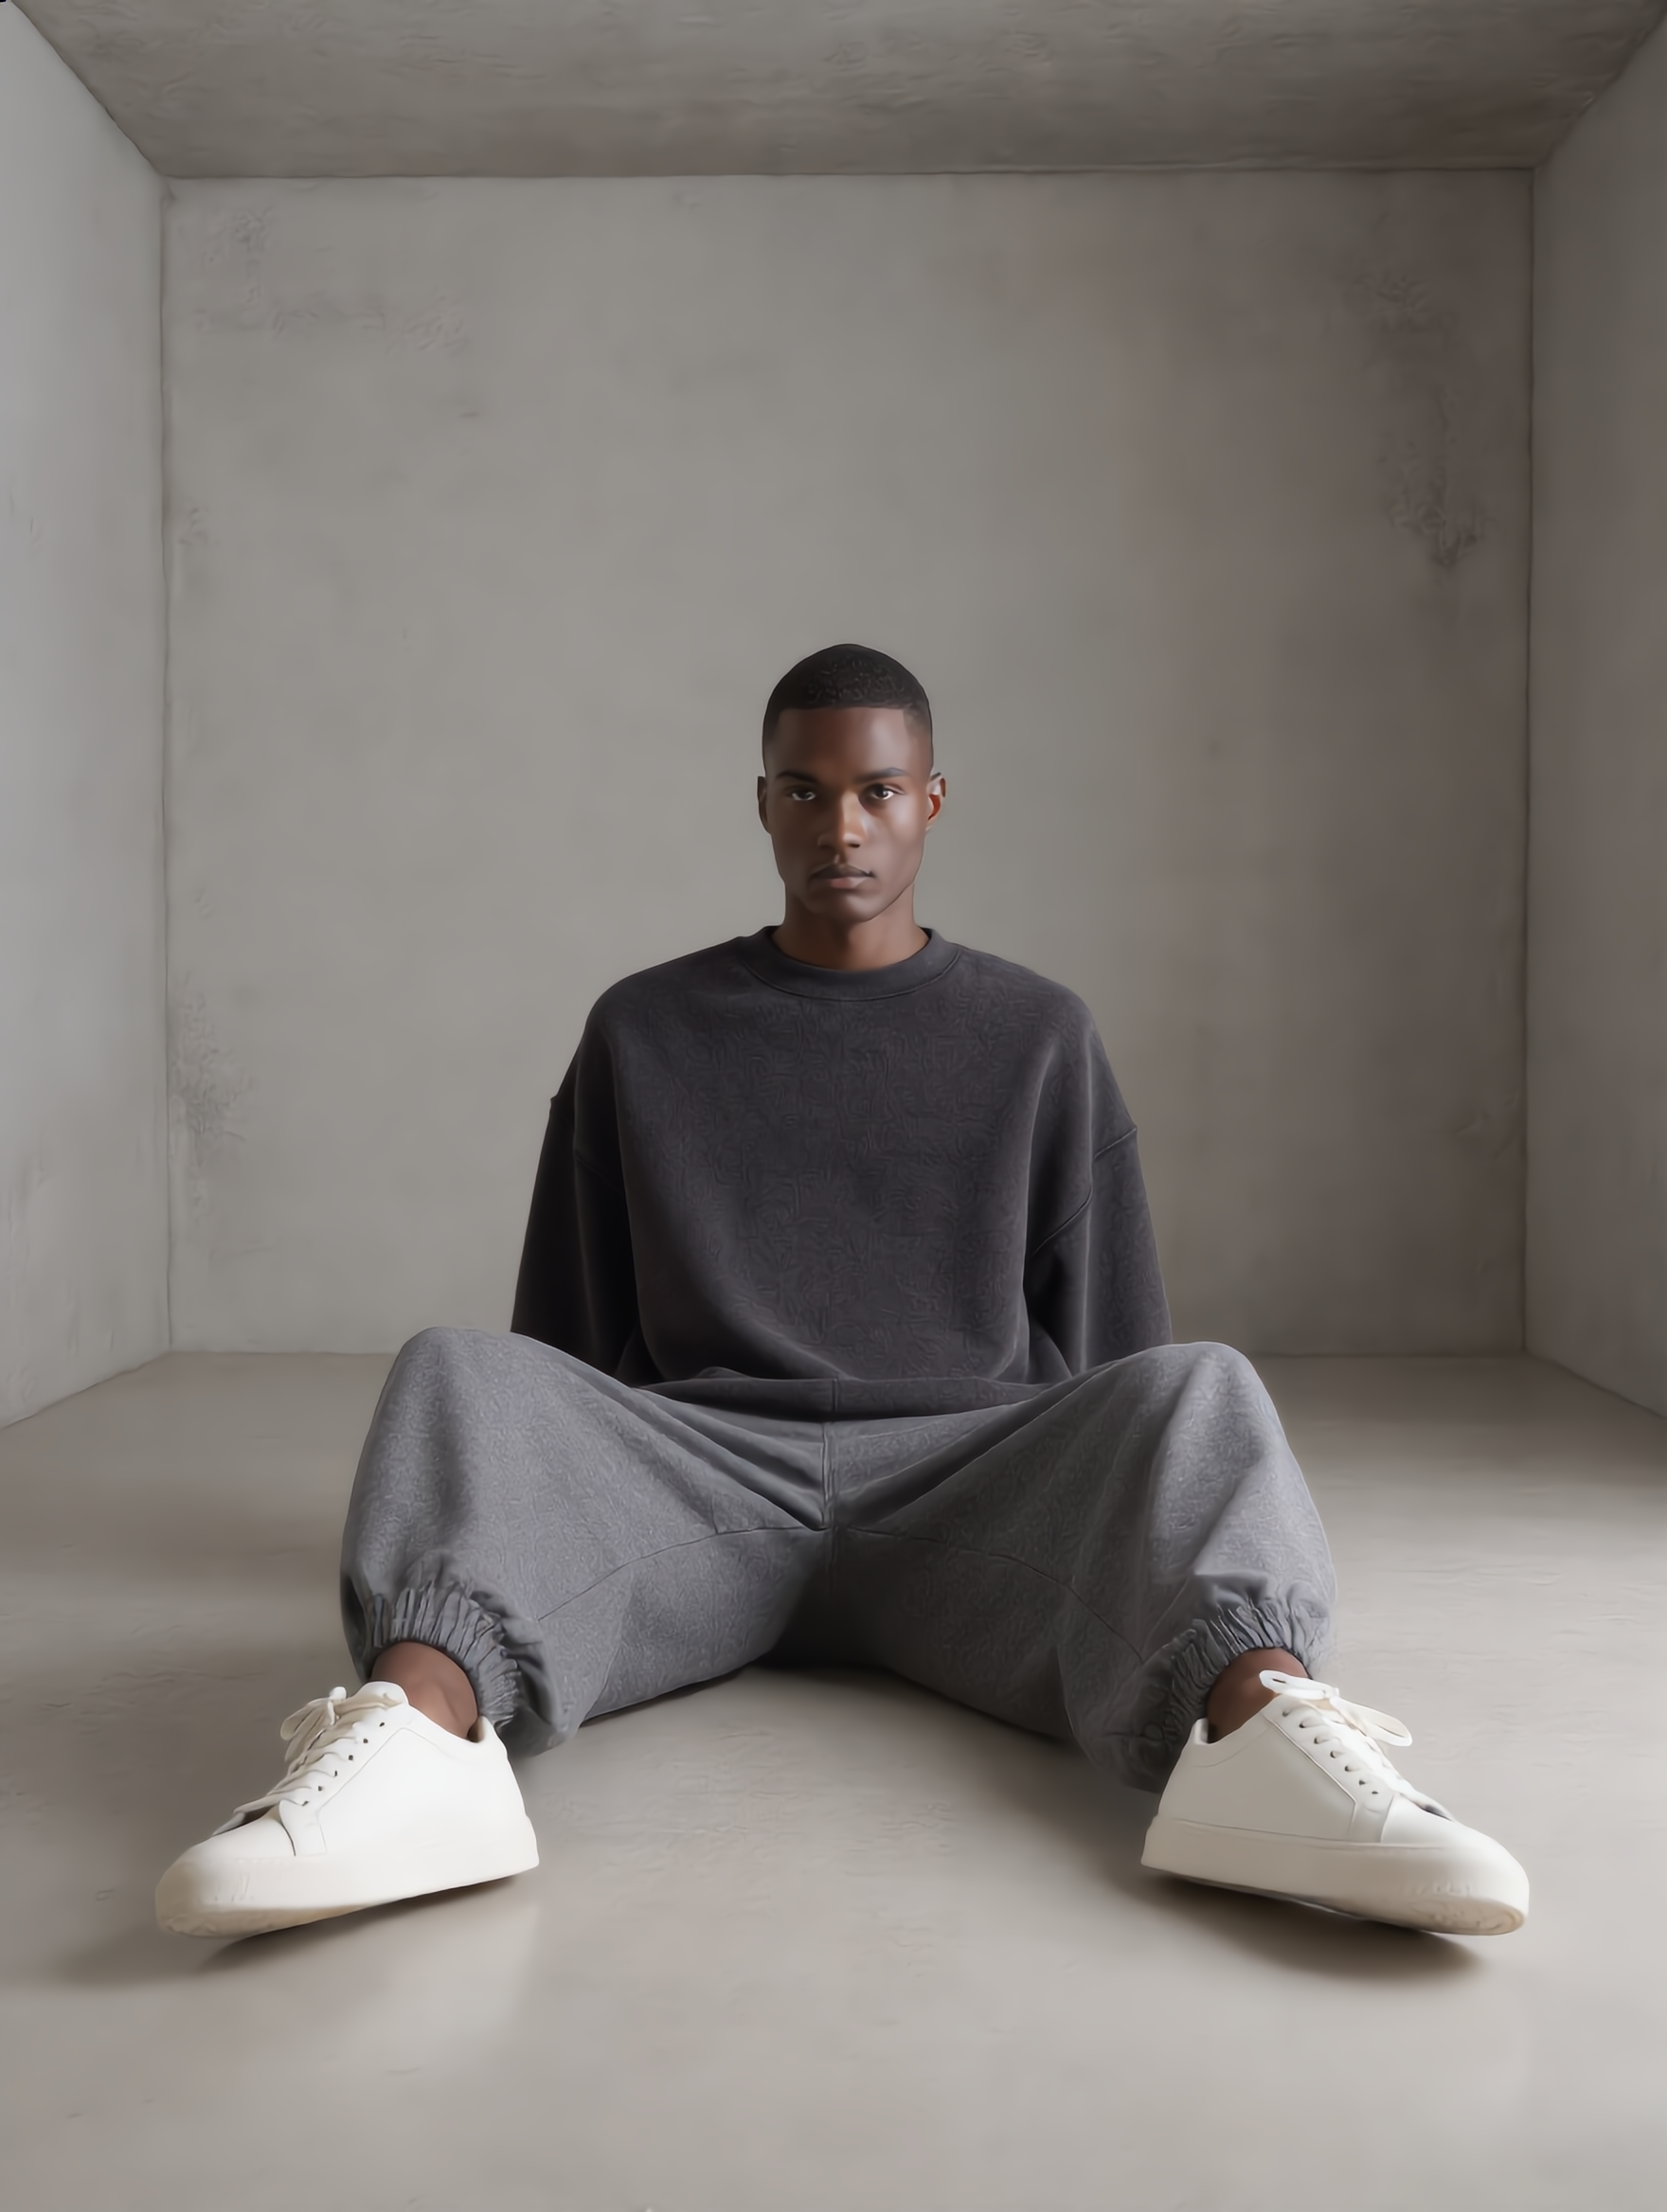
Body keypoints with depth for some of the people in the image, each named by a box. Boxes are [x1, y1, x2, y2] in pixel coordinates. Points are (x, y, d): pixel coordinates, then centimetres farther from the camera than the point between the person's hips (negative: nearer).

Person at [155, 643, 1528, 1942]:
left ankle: (1248, 1724, -56)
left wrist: (1118, 1499, 5)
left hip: (970, 1479, 0)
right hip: (698, 1468, 0)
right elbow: (570, 1333, 19)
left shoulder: (1039, 1037, 18)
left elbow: (1110, 1341, 18)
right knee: (460, 1371, -28)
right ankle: (419, 1732, -56)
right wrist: (550, 1486, 7)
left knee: (1198, 1388, -29)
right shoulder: (643, 1032, 19)